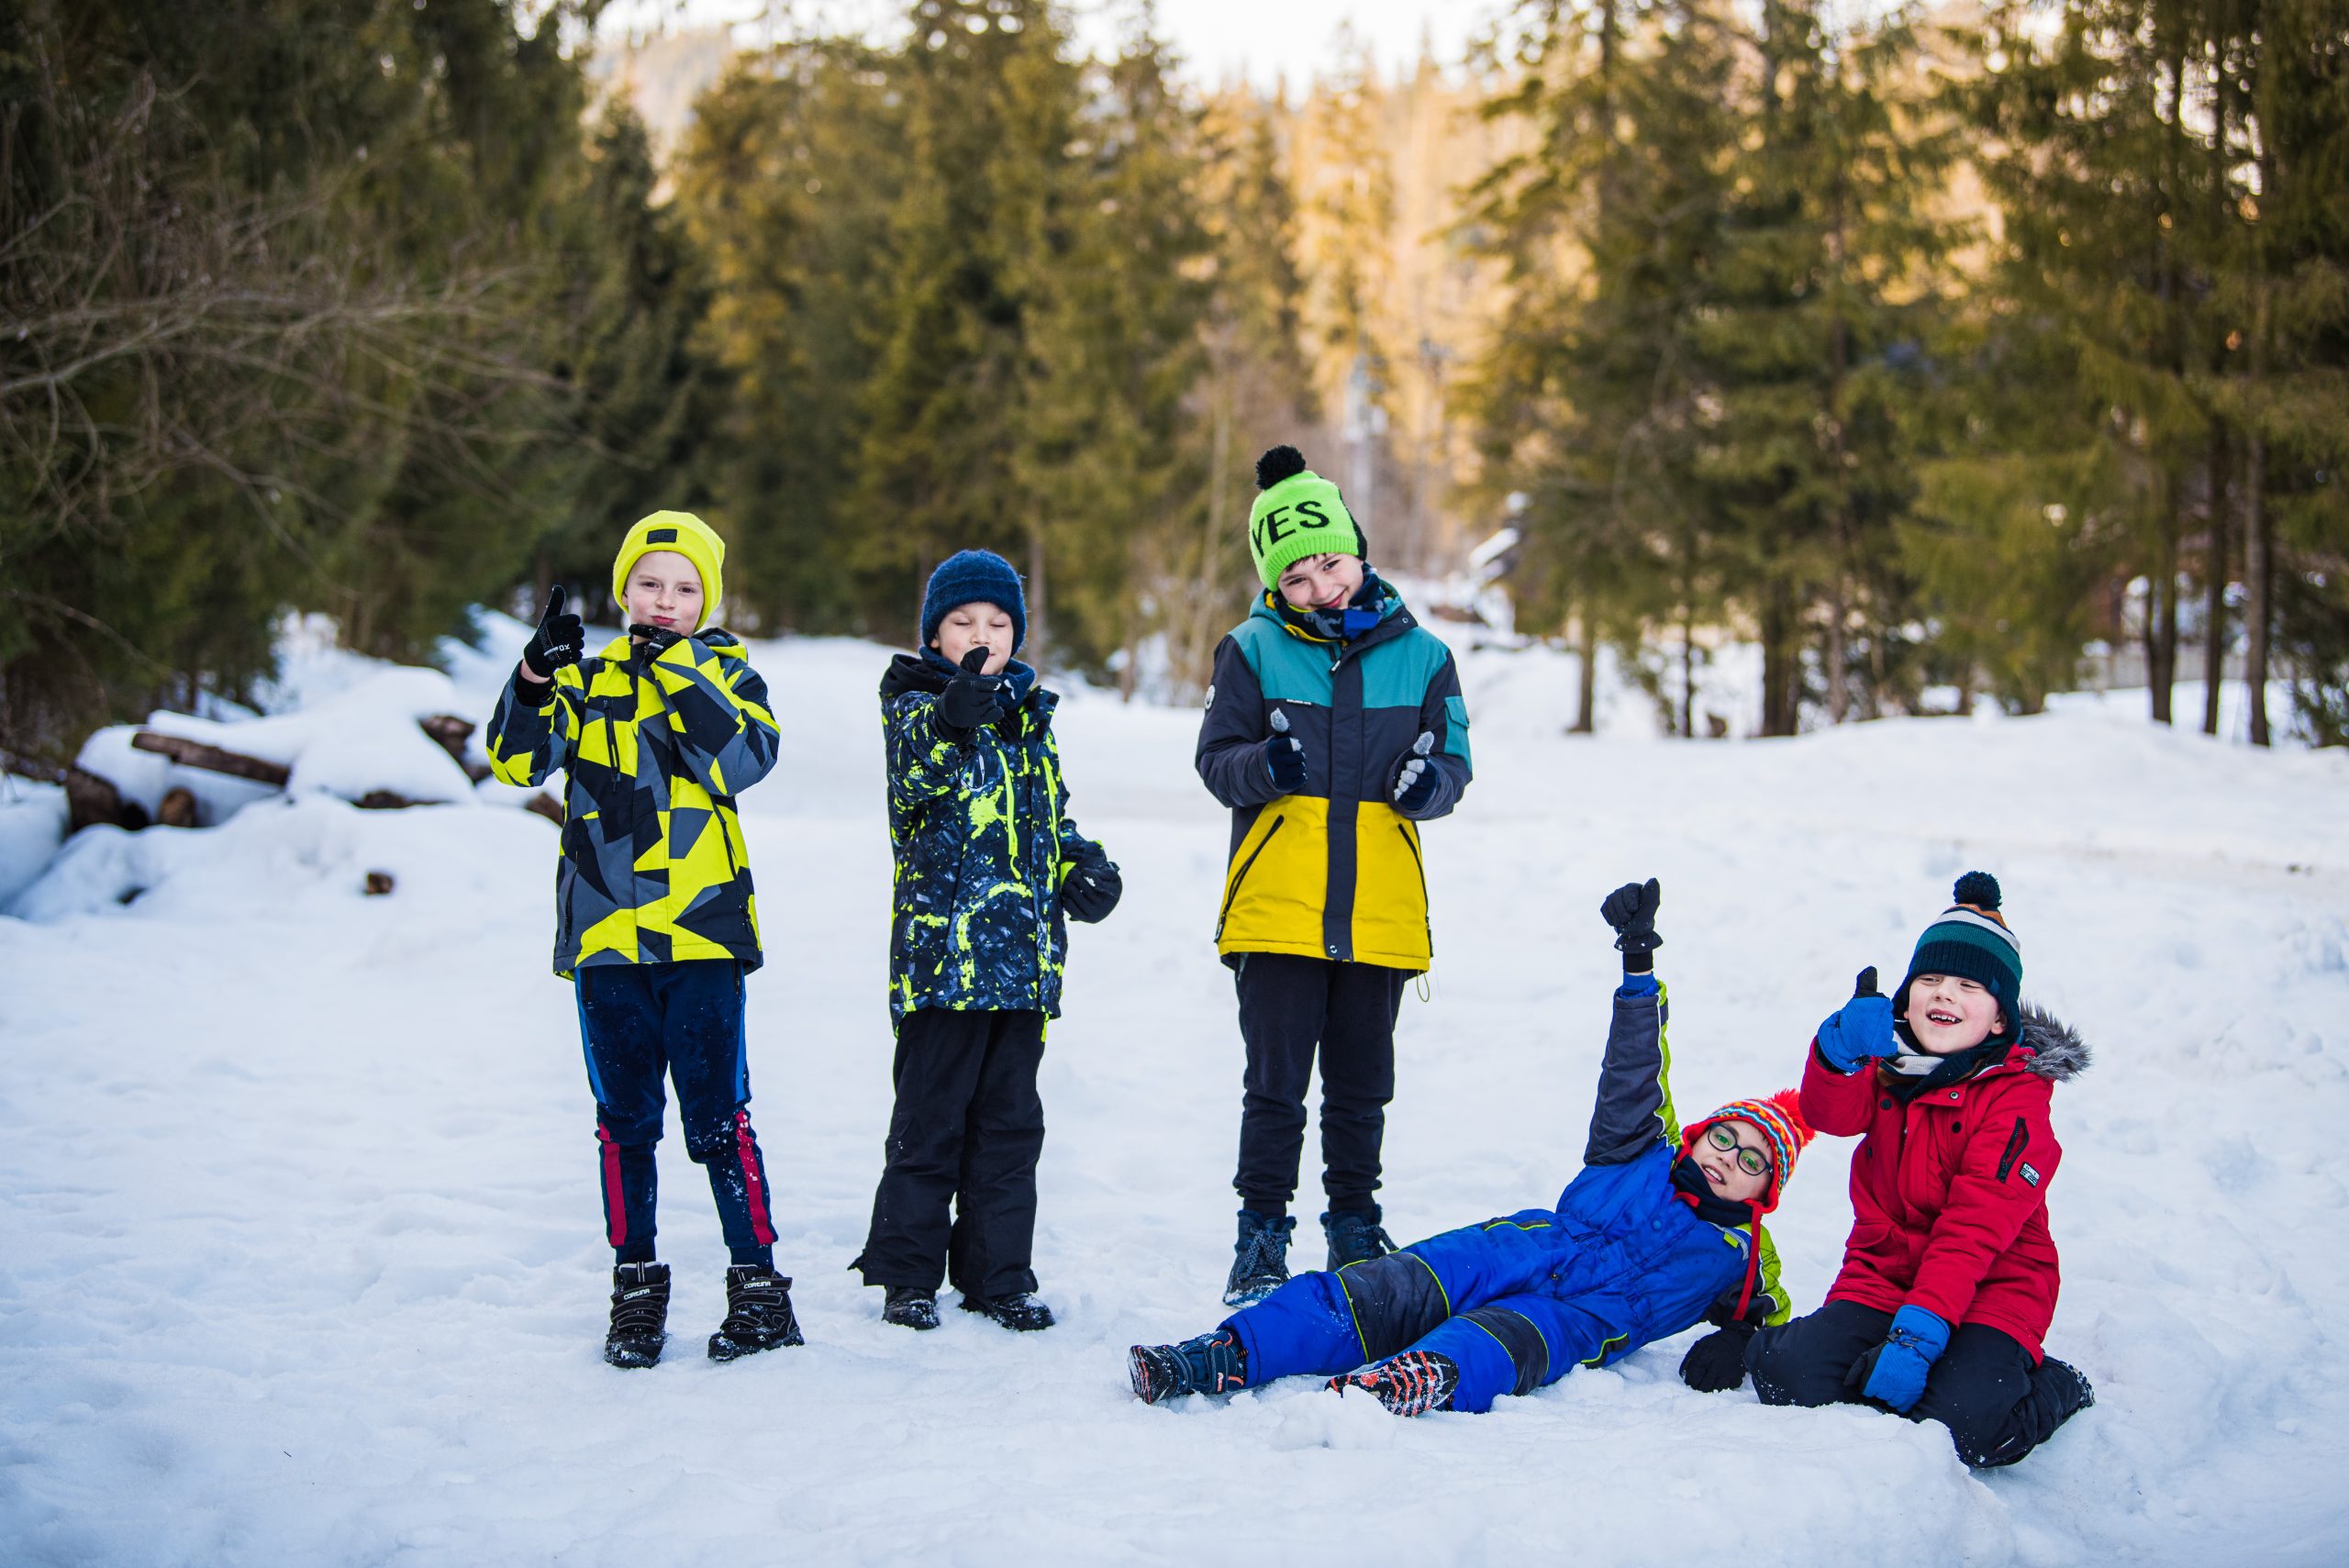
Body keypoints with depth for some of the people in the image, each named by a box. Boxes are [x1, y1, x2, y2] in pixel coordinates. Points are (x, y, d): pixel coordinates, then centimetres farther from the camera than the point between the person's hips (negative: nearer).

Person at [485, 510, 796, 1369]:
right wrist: (538, 670, -17)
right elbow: (516, 756, -3)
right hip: (605, 934, 2)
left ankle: (758, 1283, 6)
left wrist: (681, 673, -15)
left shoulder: (726, 669, 6)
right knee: (626, 1118, 9)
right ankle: (635, 1286, 19)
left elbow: (745, 759, -11)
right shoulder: (587, 678, 11)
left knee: (718, 1115, -2)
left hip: (702, 929, -2)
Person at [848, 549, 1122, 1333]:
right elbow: (911, 782, -23)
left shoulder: (1030, 712, 17)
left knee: (1010, 1121, 10)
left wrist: (1084, 866, 8)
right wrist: (953, 718, -39)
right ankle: (906, 1273, 10)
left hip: (1023, 954, 6)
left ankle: (997, 1274, 18)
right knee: (930, 1119, 0)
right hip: (942, 947, -6)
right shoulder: (916, 704, -2)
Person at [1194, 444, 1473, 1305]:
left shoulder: (1419, 654, 5)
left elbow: (1454, 757, 8)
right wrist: (1264, 765, -24)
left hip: (1381, 913, 2)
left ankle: (1355, 1229, 26)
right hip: (1276, 908, -2)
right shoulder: (1253, 650, 0)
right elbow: (1216, 762, -2)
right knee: (1275, 1086, 1)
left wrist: (1429, 779, -15)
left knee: (1362, 1089, 12)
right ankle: (1261, 1236, 13)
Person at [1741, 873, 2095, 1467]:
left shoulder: (2016, 1096, -9)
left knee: (1955, 1424, -29)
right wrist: (1841, 1049, -37)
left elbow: (1973, 1229, -19)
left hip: (1989, 1288, -4)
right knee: (1789, 1375, -22)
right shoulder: (1892, 1065, 8)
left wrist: (1918, 1330, -30)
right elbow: (1830, 1114, -15)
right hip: (1882, 1276, 4)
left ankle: (2050, 1388, 3)